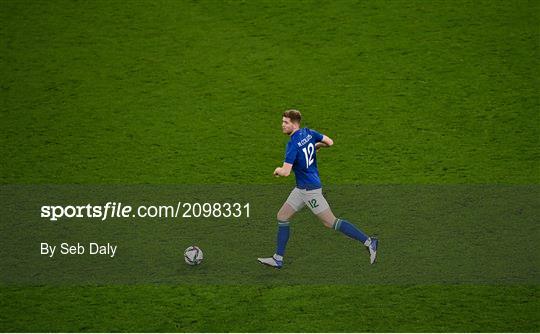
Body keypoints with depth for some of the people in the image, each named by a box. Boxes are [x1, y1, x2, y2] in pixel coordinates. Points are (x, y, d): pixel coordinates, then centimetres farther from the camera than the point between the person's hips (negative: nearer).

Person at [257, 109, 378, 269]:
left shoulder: (293, 144, -22)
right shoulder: (308, 133, 3)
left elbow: (285, 172, -27)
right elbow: (329, 142, 7)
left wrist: (278, 170, -5)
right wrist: (315, 146, 23)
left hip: (310, 189, -10)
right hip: (301, 188, 10)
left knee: (331, 222, -3)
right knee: (282, 217, 10)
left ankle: (368, 242, 1)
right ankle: (278, 259, 13)